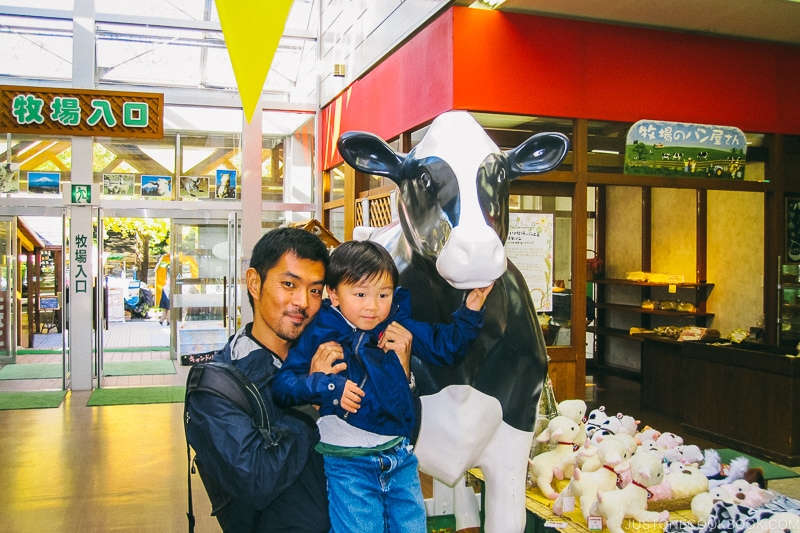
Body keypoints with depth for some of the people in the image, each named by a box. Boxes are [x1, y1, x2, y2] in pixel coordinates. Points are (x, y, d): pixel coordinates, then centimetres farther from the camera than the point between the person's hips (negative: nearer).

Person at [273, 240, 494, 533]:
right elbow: (282, 384, -15)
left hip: (400, 458, 4)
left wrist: (471, 307, -6)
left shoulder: (398, 324, 0)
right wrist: (326, 386, -31)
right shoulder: (319, 335, -12)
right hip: (349, 464, -4)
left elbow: (446, 347, 7)